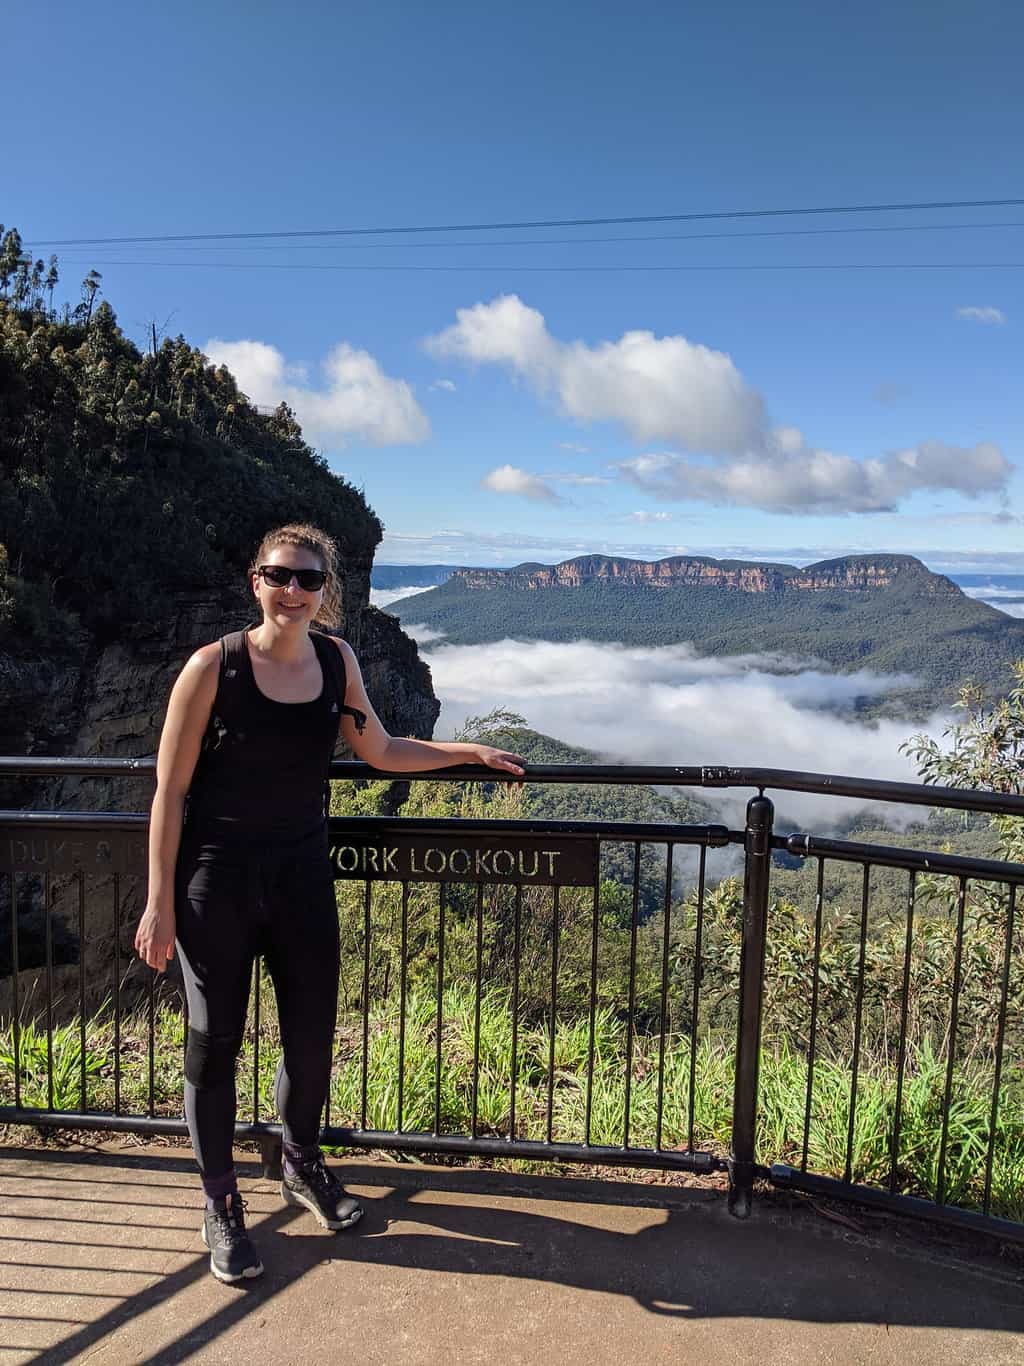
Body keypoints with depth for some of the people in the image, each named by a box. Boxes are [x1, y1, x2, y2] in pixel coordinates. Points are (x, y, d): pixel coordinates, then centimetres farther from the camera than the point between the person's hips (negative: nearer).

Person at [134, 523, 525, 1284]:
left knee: (312, 1036, 14)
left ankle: (303, 1168, 42)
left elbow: (380, 752, 13)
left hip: (302, 873, 4)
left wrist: (472, 752, 10)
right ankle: (222, 1204, 30)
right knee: (215, 1043, 8)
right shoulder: (214, 666, -14)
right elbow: (170, 792, -10)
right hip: (218, 879, -4)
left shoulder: (336, 659, 0)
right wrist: (160, 904, -10)